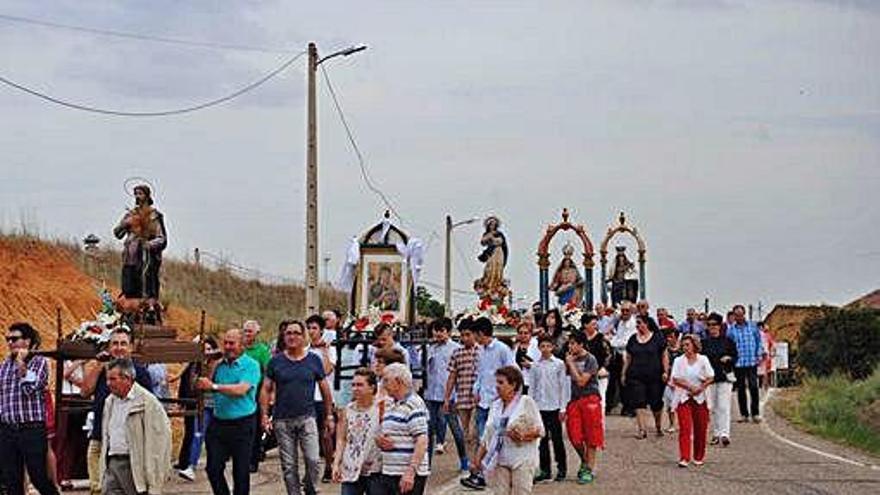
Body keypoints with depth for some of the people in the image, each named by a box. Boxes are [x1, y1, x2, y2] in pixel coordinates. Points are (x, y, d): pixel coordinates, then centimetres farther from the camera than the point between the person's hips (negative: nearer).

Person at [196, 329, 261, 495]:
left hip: (242, 425, -5)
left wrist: (213, 386, -24)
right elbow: (211, 388, 21)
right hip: (218, 423, 5)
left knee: (241, 472, 4)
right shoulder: (220, 365, 11)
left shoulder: (251, 365, -6)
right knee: (213, 468, 2)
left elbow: (241, 390, -21)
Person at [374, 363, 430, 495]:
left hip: (409, 475, -9)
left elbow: (422, 441, -19)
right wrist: (379, 440, 0)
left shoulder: (414, 405, -12)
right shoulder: (390, 405, 16)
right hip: (387, 473, 9)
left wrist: (411, 471, -25)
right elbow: (382, 433, 25)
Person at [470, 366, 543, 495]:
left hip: (522, 460, -5)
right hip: (500, 460, 5)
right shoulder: (496, 405, 13)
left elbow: (539, 430, -6)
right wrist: (478, 459, 12)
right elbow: (487, 435, 17)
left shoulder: (526, 402, -4)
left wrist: (523, 437, -23)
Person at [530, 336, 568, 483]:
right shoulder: (535, 365, 6)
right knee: (542, 439, 6)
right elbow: (532, 387, 10)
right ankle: (544, 469, 12)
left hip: (554, 406, -3)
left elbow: (563, 386, -1)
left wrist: (563, 408, -5)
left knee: (556, 438, 2)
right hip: (539, 407, 3)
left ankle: (561, 468, 12)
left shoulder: (559, 364, -1)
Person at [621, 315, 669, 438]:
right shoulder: (633, 339, 10)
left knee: (656, 404, 6)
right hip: (636, 377, 2)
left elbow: (664, 356, 1)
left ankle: (658, 427, 28)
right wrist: (624, 374, 11)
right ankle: (643, 430, -10)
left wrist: (666, 371, -8)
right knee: (639, 404, -8)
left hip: (654, 377, -2)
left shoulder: (657, 338, 1)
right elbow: (628, 358, 15)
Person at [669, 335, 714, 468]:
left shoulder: (703, 359, 5)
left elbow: (710, 378, 1)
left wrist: (699, 388, -14)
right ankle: (684, 458, -15)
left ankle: (699, 457, 17)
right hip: (683, 397, -1)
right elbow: (675, 379, -3)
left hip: (700, 398, 1)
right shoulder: (679, 361, 5)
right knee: (685, 428, -11)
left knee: (700, 429, 3)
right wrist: (690, 386, -16)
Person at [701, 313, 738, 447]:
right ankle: (716, 434, 16)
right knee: (713, 408, 7)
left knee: (724, 406, -11)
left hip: (725, 377, -3)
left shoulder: (727, 341, 3)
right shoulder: (704, 342, 7)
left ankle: (725, 434, -17)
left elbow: (735, 357, 7)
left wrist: (729, 358, -13)